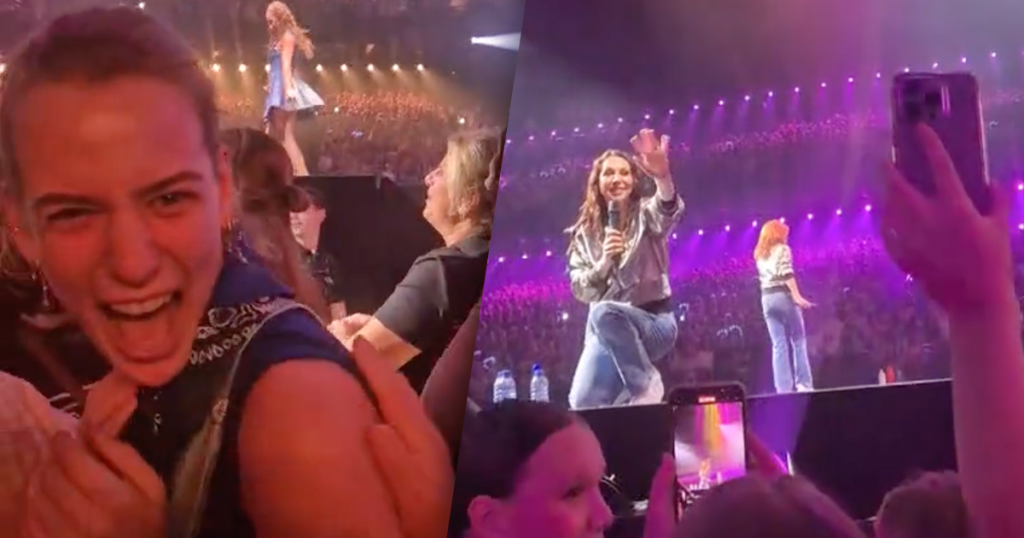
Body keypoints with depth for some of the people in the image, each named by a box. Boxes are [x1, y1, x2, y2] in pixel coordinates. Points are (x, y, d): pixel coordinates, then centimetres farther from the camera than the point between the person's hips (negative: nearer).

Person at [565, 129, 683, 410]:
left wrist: (662, 176, -52)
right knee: (583, 404, -21)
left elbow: (669, 212, -28)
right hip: (604, 332, 3)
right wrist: (604, 262, -18)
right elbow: (580, 290, 3)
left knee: (604, 312, -37)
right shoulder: (585, 231, 9)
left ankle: (646, 385, -21)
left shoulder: (645, 214, -1)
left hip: (653, 322, -3)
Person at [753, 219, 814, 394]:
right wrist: (797, 296, -17)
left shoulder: (759, 254, 18)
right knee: (798, 341, 0)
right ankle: (804, 384, -8)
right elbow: (787, 274, -13)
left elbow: (762, 278, 12)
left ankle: (783, 388, -4)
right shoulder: (783, 249, 0)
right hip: (784, 296, -5)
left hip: (767, 299, 5)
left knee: (778, 345, 2)